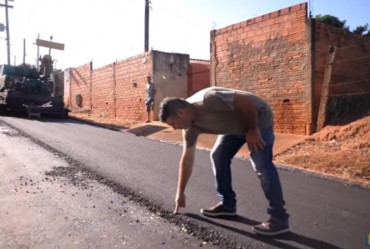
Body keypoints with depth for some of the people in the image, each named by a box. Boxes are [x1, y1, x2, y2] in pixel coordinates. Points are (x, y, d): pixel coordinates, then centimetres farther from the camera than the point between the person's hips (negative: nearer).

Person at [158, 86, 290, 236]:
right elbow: (187, 159, 2)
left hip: (258, 117, -8)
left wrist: (253, 130, -21)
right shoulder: (190, 127, -6)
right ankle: (227, 205, 15)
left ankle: (279, 219, -9)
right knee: (218, 156, 5)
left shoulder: (208, 99, -34)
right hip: (236, 126, 8)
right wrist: (180, 193, 6)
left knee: (261, 166, -16)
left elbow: (246, 100, -29)